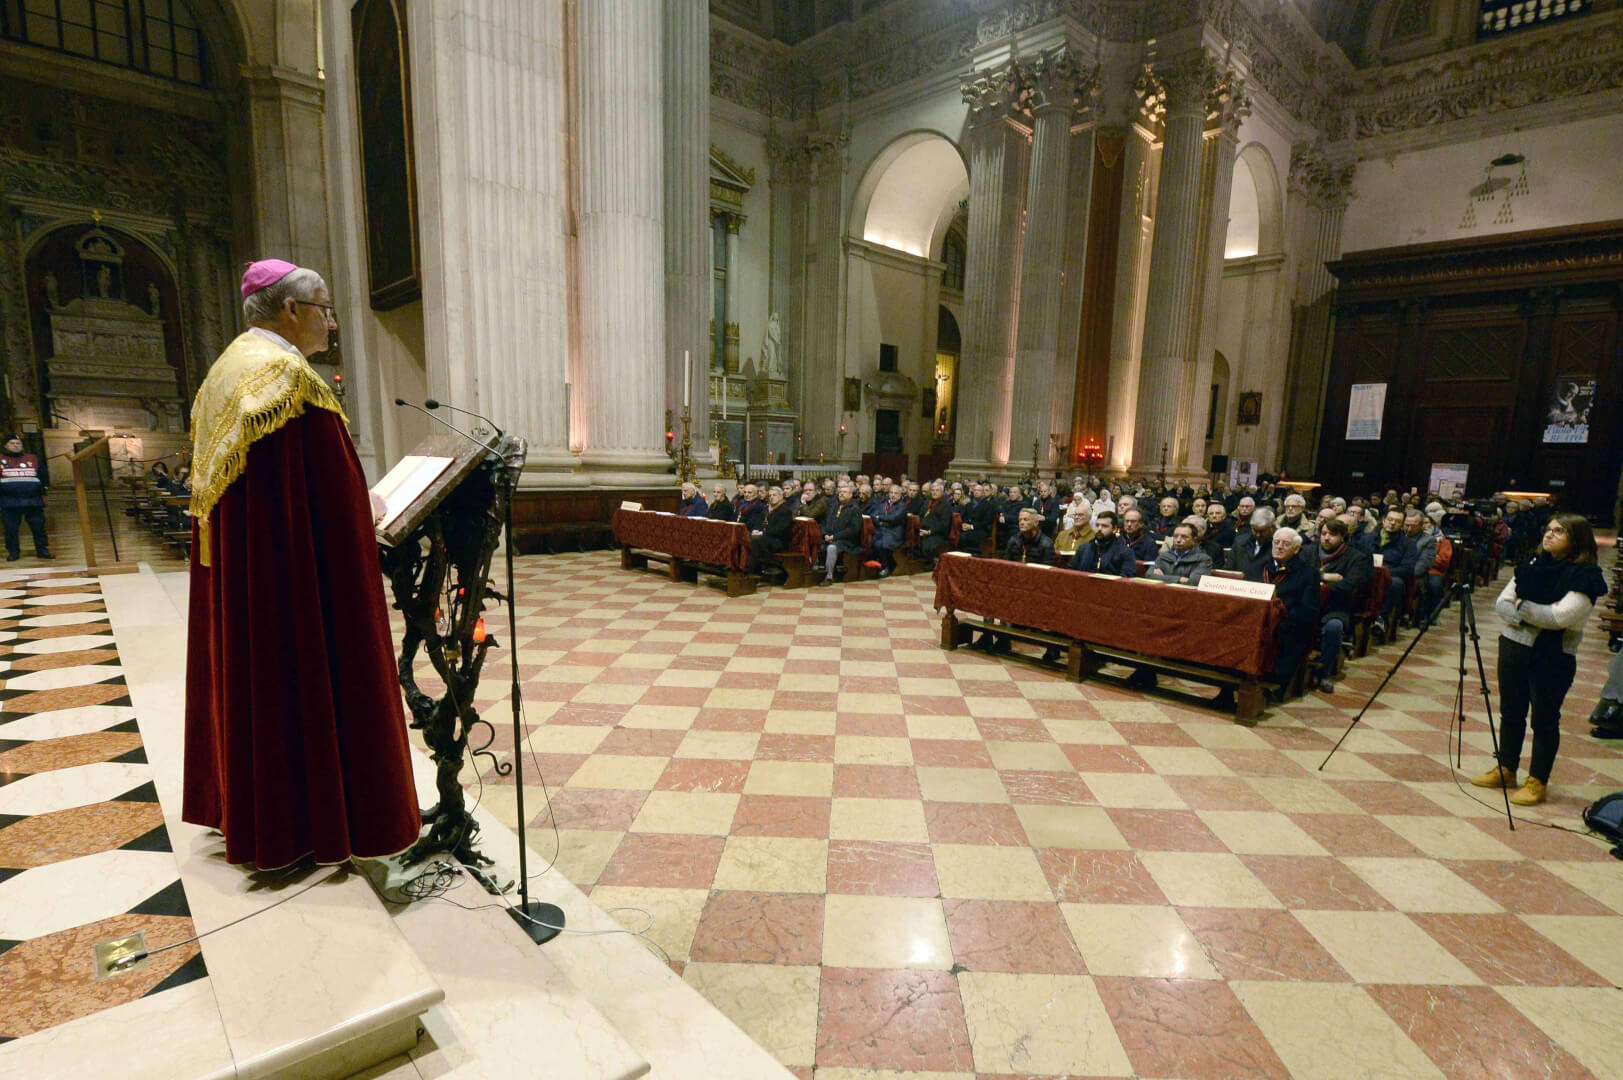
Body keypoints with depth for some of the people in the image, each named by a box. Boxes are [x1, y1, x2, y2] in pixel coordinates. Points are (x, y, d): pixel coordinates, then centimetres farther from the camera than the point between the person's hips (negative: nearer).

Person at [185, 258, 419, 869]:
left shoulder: (228, 367, 13)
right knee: (301, 667, 0)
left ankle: (247, 805, 33)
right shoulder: (286, 373, -18)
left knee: (251, 670, 18)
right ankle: (309, 818, 14)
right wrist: (366, 513, -6)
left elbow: (216, 472, 18)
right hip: (295, 560, -10)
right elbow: (324, 486, -24)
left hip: (234, 563, 10)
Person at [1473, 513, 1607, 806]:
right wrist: (1523, 618, -14)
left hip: (1553, 657, -6)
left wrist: (1521, 606, -9)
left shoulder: (1586, 577, -10)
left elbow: (1560, 616, -21)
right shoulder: (1532, 564, 8)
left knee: (1544, 720, 3)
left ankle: (1538, 782, 14)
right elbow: (1502, 603, 4)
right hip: (1514, 645, 6)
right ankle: (1505, 770, 26)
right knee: (1510, 712, 14)